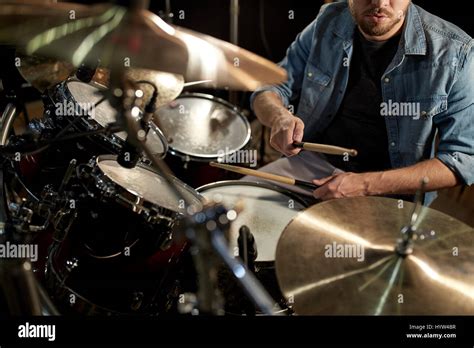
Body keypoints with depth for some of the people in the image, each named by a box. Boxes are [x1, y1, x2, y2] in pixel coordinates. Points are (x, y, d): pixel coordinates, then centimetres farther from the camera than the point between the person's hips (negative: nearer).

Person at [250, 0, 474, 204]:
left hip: (390, 196, -4)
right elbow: (269, 88, 7)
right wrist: (279, 117, -19)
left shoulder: (453, 52, -15)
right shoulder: (328, 23, -2)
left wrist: (367, 184, -24)